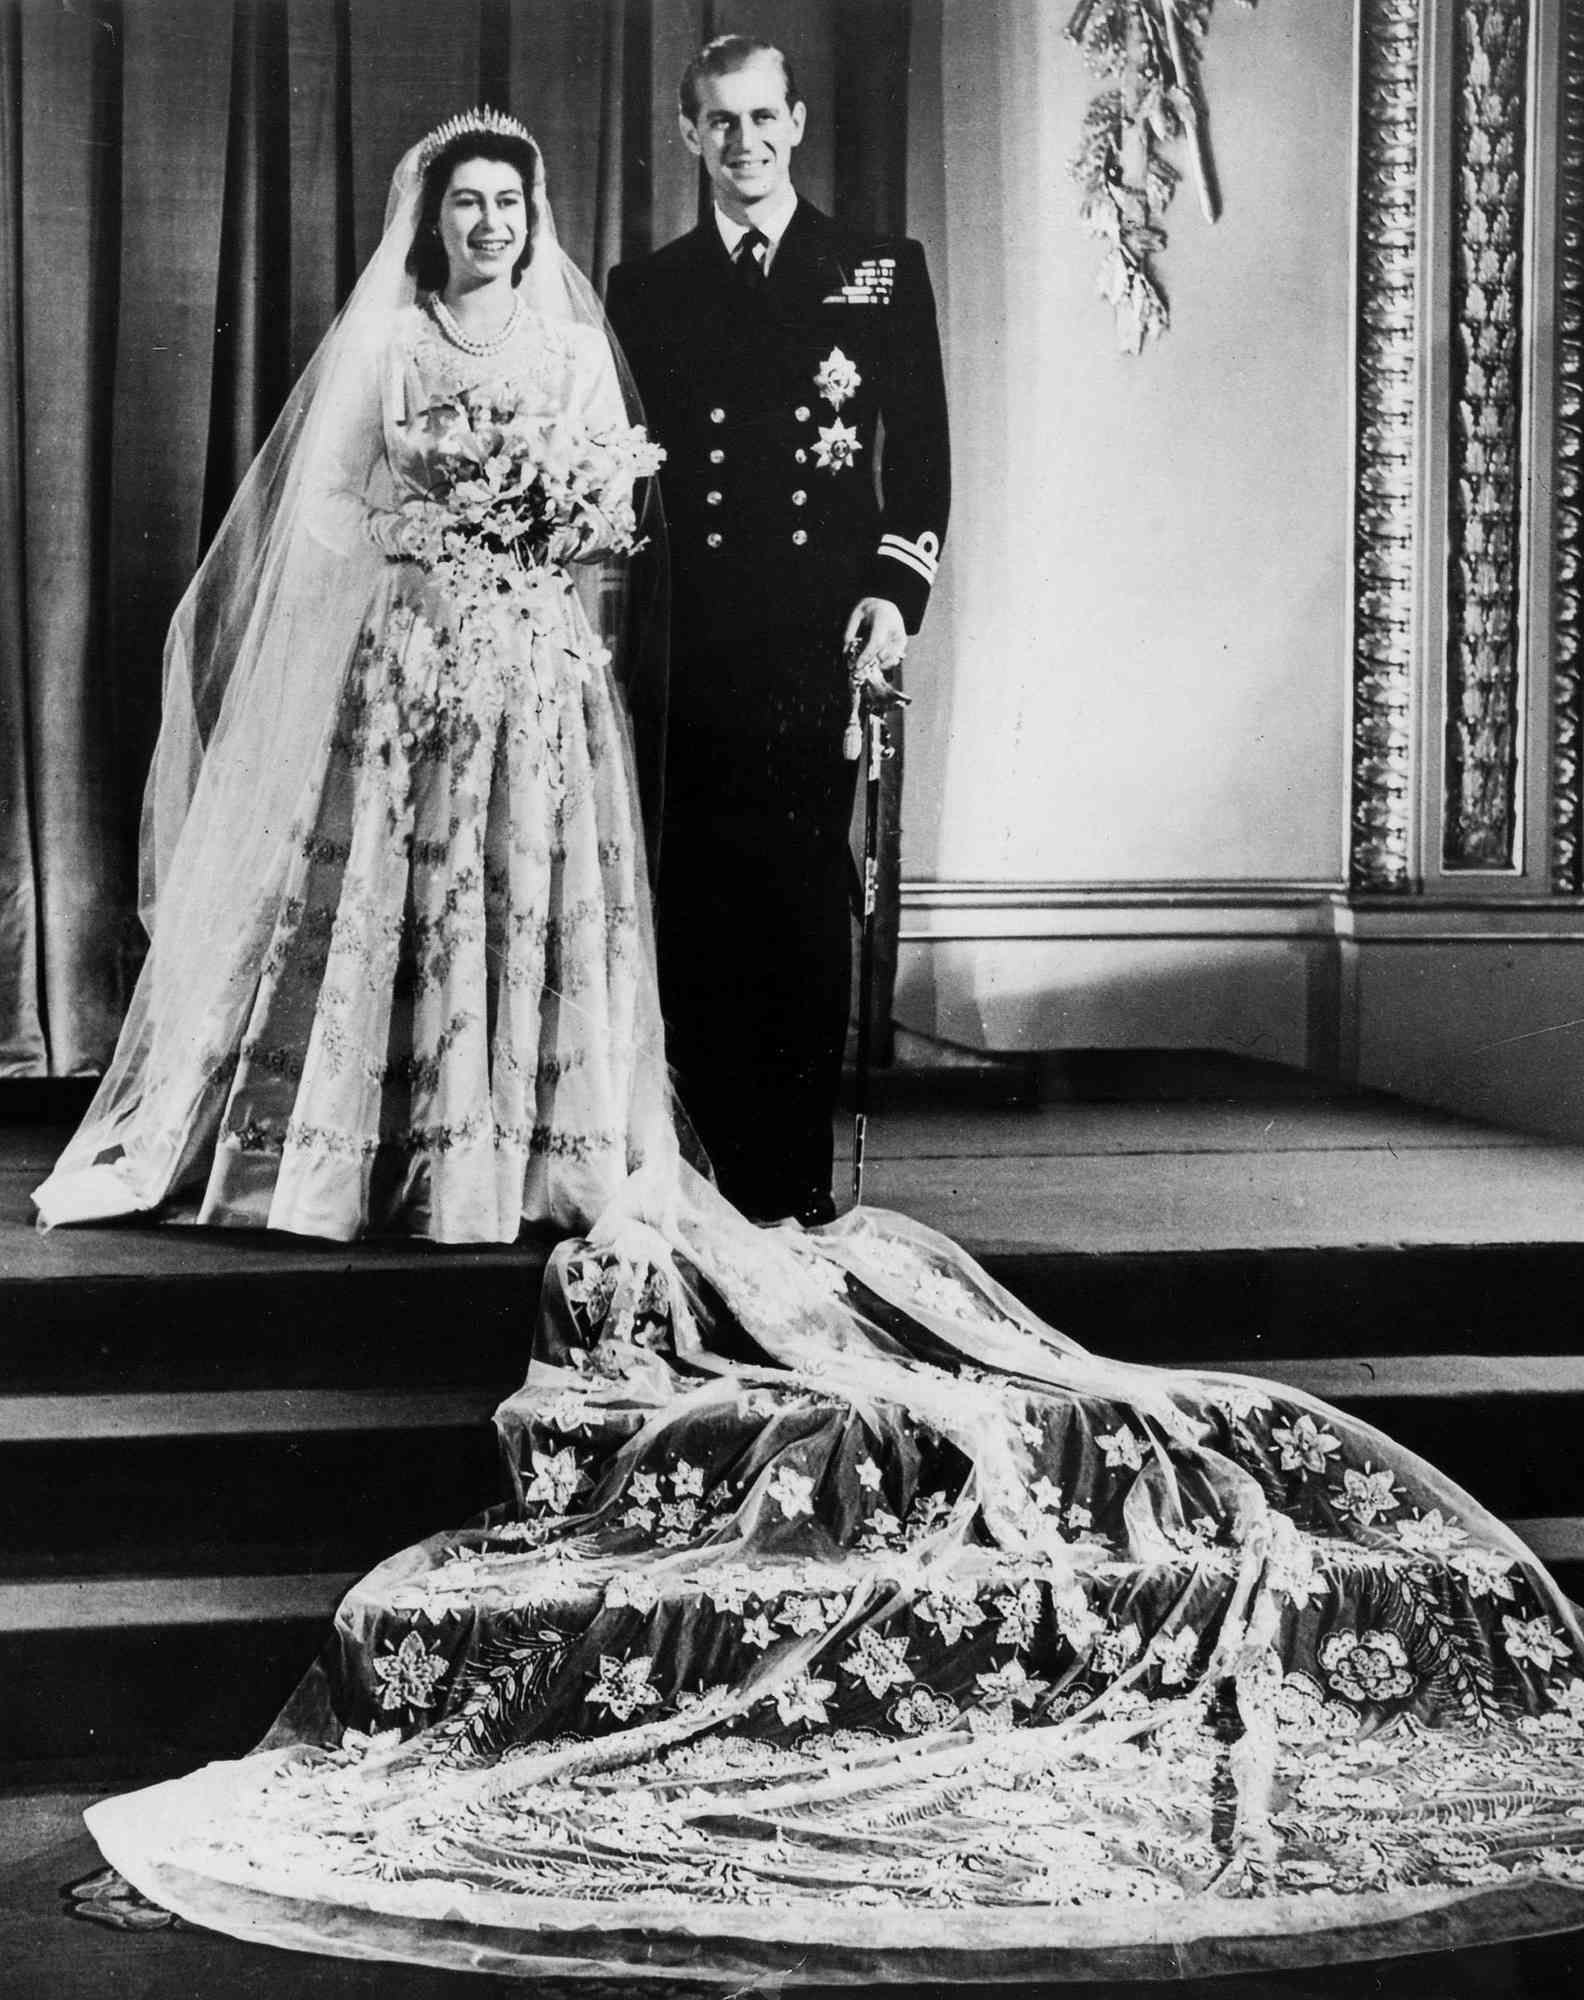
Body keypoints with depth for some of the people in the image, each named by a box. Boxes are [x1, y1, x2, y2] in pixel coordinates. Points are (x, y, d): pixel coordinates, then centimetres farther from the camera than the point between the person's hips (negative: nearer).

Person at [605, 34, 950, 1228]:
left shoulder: (883, 272, 11)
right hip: (688, 648, 1)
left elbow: (924, 453, 7)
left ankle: (802, 1170, 5)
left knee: (811, 908, -2)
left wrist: (896, 591, -7)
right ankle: (718, 1166, 7)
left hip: (825, 639, -1)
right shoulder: (643, 290, 14)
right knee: (695, 915, 0)